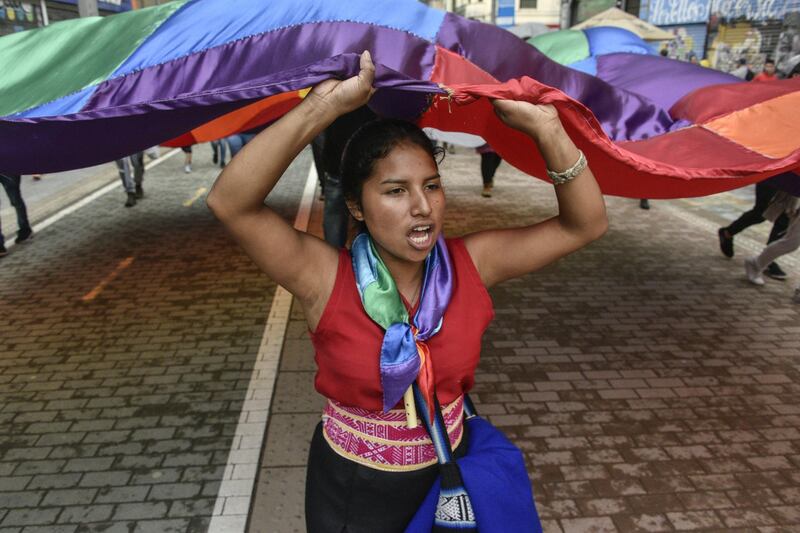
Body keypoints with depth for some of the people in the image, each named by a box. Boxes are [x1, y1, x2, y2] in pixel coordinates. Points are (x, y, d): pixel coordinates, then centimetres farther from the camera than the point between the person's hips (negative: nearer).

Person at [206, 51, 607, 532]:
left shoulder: (471, 264, -14)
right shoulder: (327, 278, -23)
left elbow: (585, 225, -14)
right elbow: (230, 203, -34)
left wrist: (546, 128, -28)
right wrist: (325, 105, -40)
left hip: (450, 473, 3)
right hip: (352, 489, -2)